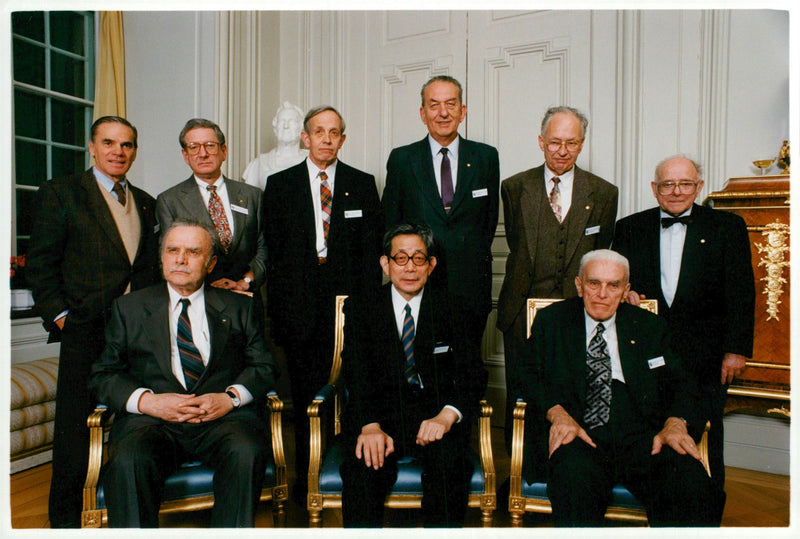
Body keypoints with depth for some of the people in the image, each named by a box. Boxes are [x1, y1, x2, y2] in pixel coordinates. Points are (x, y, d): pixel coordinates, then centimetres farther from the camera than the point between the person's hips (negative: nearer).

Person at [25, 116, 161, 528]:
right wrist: (61, 317, -8)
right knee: (75, 430, 6)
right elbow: (40, 264, -1)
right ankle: (65, 516, 22)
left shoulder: (146, 203, 15)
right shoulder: (61, 192, 2)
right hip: (86, 332, -3)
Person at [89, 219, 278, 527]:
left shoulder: (238, 307, 18)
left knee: (246, 451, -32)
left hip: (224, 418, 0)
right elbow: (102, 375, 11)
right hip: (153, 421, 1)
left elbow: (264, 366, 11)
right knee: (127, 461, -32)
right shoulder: (129, 308, 18)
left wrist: (231, 396, -9)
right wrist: (147, 401, -9)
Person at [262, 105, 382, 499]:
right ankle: (307, 477, 20)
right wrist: (279, 302, -1)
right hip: (299, 302, 0)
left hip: (349, 303, 0)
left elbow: (372, 248, 7)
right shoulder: (280, 185, 10)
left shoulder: (363, 184, 10)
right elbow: (272, 248, 6)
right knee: (305, 392, 6)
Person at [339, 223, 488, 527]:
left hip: (434, 416, 1)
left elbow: (473, 374, 1)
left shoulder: (450, 311, 11)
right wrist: (370, 425, -22)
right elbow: (356, 373, -2)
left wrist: (446, 416, -20)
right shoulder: (360, 309, 10)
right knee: (365, 465, -31)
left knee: (449, 462, -30)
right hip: (378, 412, 0)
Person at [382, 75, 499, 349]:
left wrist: (475, 257, 5)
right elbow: (390, 221, 7)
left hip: (471, 287, 1)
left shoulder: (486, 157, 6)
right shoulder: (401, 159, 4)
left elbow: (491, 218, 10)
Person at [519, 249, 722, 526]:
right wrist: (557, 412, -14)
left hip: (641, 438, 2)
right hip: (578, 436, -2)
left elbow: (680, 383, 15)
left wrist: (676, 422, -8)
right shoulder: (551, 320, 14)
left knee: (691, 481, -28)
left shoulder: (649, 326, 19)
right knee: (574, 474, -36)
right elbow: (528, 373, 6)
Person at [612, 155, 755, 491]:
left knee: (704, 438, 5)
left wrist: (736, 350, -6)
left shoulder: (728, 227, 5)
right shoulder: (631, 228, 10)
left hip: (705, 355, -1)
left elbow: (741, 293, 1)